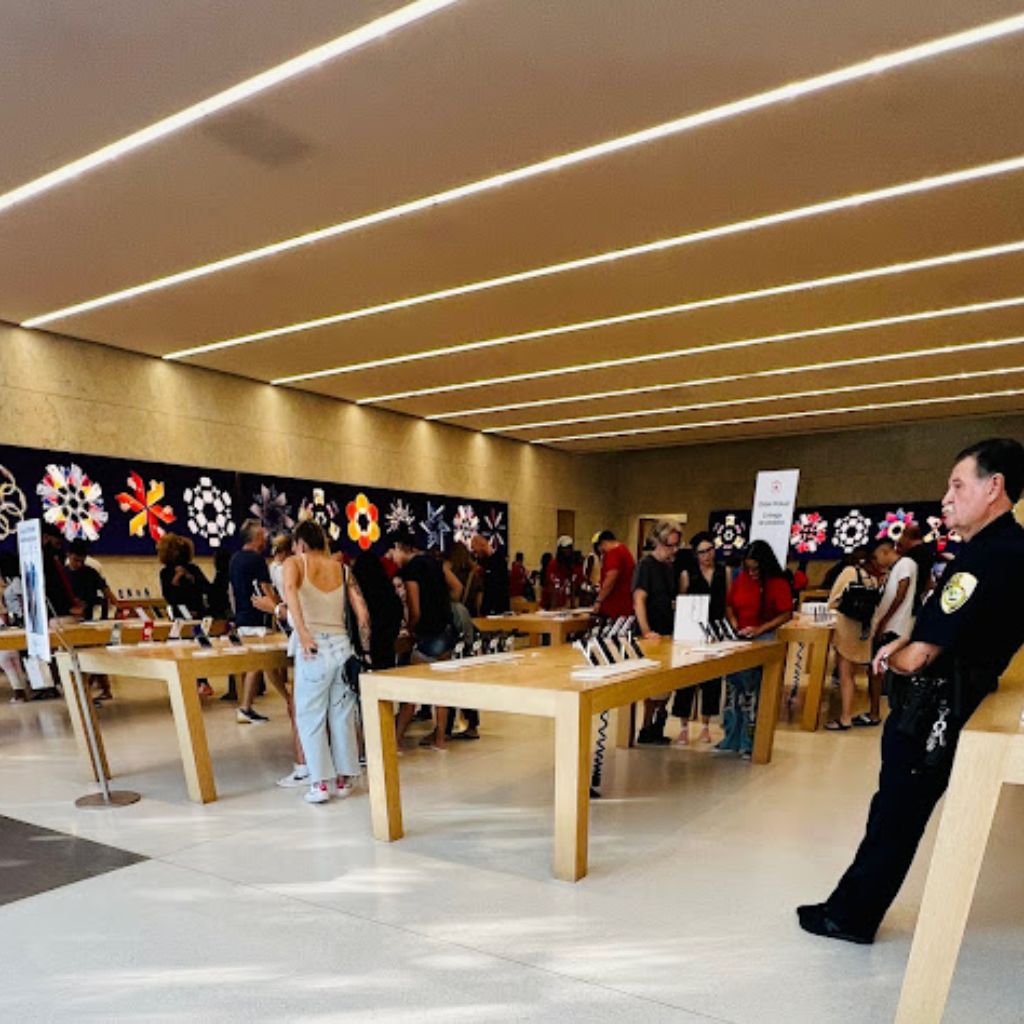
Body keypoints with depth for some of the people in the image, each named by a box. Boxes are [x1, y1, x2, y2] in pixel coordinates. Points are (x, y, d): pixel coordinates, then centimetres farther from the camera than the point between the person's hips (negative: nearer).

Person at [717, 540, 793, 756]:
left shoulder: (779, 583, -7)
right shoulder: (741, 578, 5)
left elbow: (786, 615, -9)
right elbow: (729, 605, 14)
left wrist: (760, 629, -16)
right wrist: (733, 623, -4)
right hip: (739, 638, 5)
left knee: (752, 690, -6)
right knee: (733, 687, 4)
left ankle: (749, 743, 6)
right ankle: (731, 740, 15)